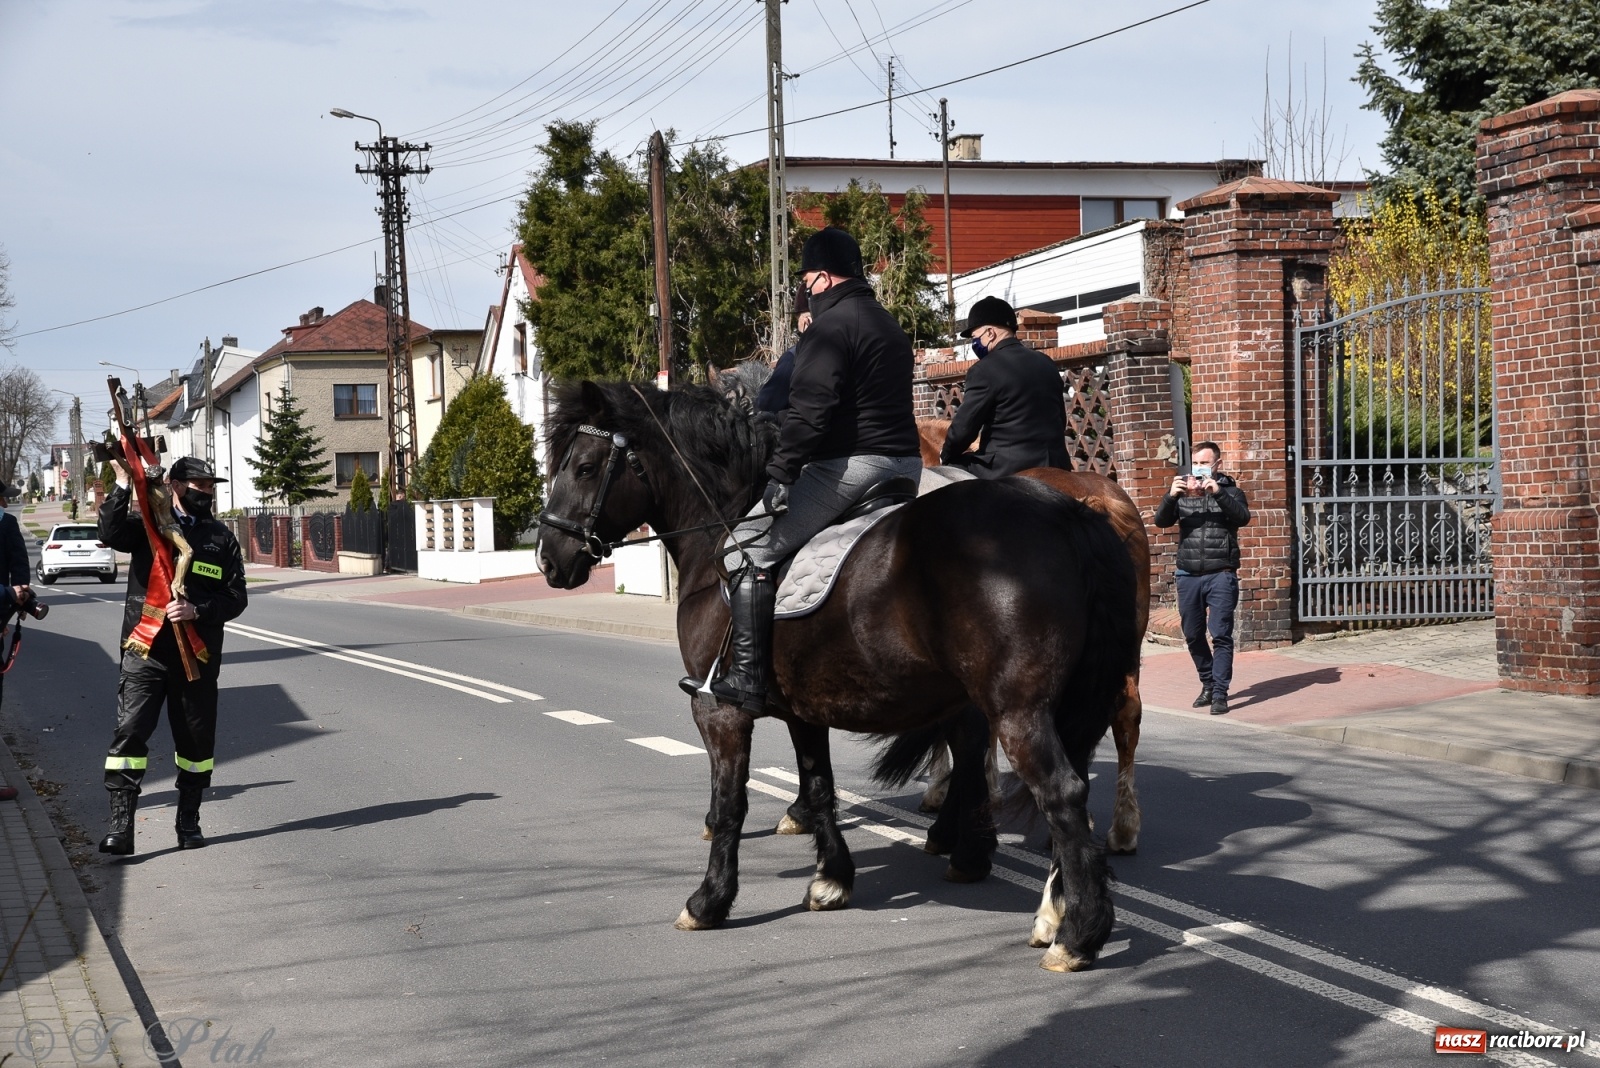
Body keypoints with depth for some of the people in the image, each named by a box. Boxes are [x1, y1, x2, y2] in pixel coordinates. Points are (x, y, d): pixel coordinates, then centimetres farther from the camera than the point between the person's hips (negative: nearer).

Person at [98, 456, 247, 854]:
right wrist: (123, 485, -24)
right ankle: (120, 824, -12)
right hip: (145, 649, -2)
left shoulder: (222, 538, 10)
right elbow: (111, 533, -16)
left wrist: (197, 610, -12)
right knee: (129, 731, -12)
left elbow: (236, 598, 5)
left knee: (196, 739, 9)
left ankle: (189, 821, 23)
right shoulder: (147, 524, 5)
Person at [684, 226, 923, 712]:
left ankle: (747, 678, -11)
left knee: (750, 546, -6)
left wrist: (780, 472, -19)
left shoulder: (831, 326, -10)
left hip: (851, 465, -10)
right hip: (905, 464, 10)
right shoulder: (890, 326, 20)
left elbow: (809, 409, -20)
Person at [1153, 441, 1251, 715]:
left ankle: (1220, 693, -7)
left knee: (1221, 635, -8)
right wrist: (1171, 496, -19)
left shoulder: (1229, 490, 4)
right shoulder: (1182, 492, 10)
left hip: (1221, 575, -3)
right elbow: (1161, 520, -1)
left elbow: (1243, 517, -14)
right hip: (1188, 576, 4)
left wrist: (1218, 493, -25)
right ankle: (1208, 684, 26)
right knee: (1193, 635, 10)